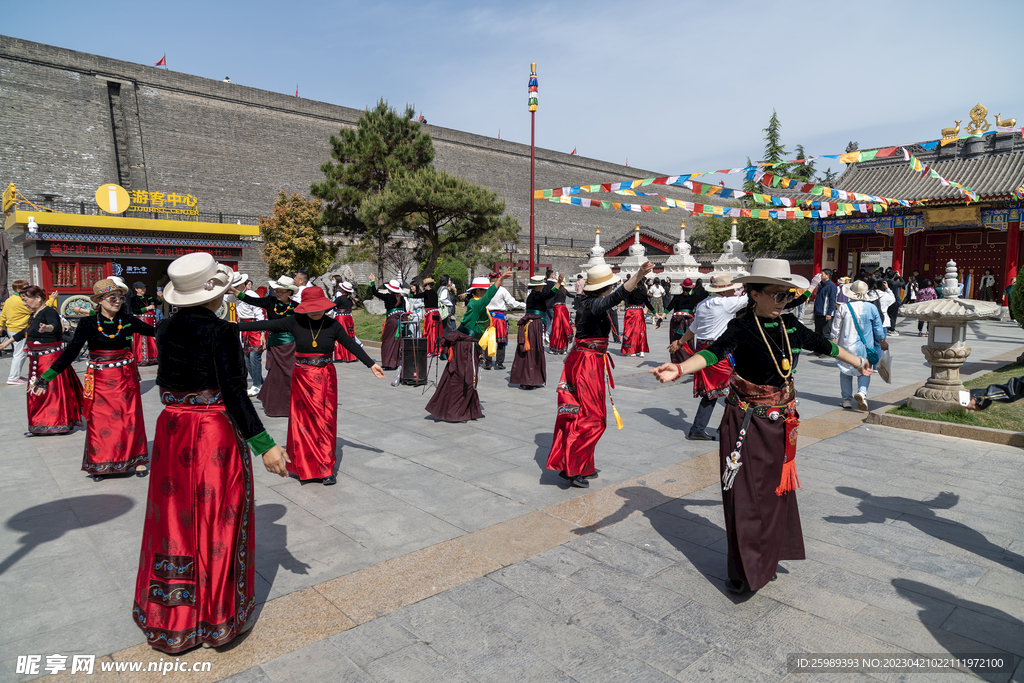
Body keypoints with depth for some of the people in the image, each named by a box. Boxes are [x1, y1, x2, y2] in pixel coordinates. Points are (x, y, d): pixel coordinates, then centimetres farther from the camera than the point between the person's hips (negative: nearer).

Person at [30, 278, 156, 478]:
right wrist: (46, 377, -9)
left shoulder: (127, 319, -1)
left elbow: (152, 331, 3)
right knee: (99, 421, 5)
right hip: (100, 380, -1)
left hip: (127, 377, 1)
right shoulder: (88, 324, -6)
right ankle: (100, 464, 20)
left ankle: (137, 459, 20)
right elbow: (70, 352, -5)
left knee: (132, 418, 7)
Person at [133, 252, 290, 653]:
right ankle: (216, 616, 23)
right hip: (216, 436, -6)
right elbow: (234, 395, -21)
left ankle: (168, 617, 34)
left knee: (175, 518, 17)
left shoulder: (166, 328, 2)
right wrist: (264, 445, -19)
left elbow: (167, 383, 10)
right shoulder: (221, 332, -17)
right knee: (216, 521, 8)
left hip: (171, 431, 6)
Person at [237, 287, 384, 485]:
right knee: (302, 421, 7)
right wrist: (235, 326, -2)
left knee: (325, 422, 2)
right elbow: (266, 325, -1)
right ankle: (304, 466, 21)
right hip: (302, 378, 0)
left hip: (326, 378, 0)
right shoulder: (295, 322, -3)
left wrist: (371, 364, -3)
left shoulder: (333, 325, -3)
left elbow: (351, 345, 1)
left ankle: (326, 469, 9)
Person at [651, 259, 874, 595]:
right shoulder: (741, 328, -16)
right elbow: (714, 352, -33)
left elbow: (823, 345, 20)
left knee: (774, 487, 17)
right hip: (747, 423, -6)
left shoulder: (789, 325, 3)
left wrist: (857, 361, 34)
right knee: (745, 493, -1)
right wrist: (679, 368, -52)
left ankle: (767, 557, 36)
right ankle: (744, 570, 13)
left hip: (780, 423, 7)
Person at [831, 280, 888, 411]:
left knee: (846, 372, 10)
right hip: (865, 346, 1)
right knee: (864, 371, 9)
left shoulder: (843, 308, -6)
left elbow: (836, 328, -2)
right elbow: (878, 327, 6)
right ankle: (862, 392, -17)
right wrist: (882, 341, 16)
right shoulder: (871, 308, -2)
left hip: (847, 345, -1)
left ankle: (847, 399, 12)